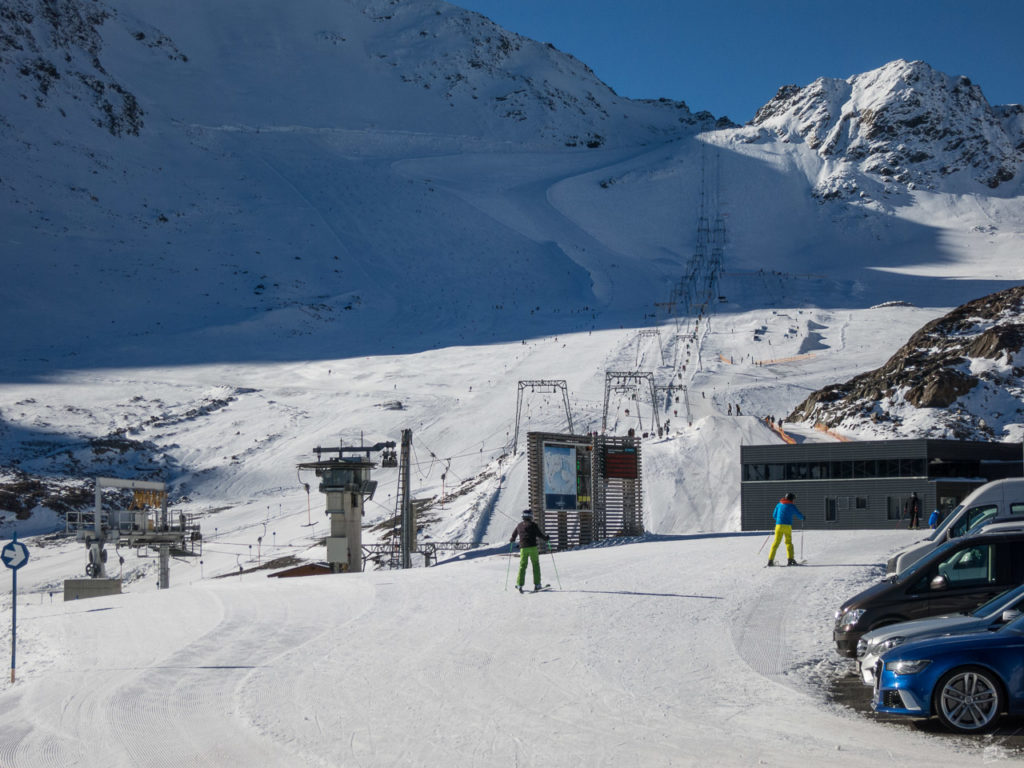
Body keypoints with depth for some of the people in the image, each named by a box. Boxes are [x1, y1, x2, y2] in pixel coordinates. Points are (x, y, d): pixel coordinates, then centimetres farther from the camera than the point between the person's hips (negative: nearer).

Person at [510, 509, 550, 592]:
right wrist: (546, 538, 13)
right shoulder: (533, 525, -3)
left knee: (522, 566, 6)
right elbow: (540, 534, -5)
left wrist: (511, 540, 42)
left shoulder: (519, 526, 11)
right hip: (532, 547, -3)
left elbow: (514, 535, 21)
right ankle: (537, 584, 0)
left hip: (523, 548, 3)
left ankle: (519, 584, -5)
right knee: (535, 565, 5)